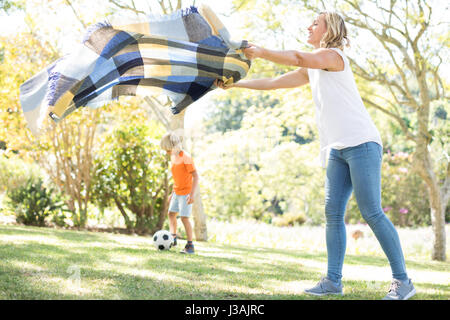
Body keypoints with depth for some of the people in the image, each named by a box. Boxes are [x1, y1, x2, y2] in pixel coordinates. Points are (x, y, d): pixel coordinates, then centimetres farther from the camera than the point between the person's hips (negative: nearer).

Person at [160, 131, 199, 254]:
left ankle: (190, 246, -6)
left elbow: (195, 176, -22)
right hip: (177, 192, 9)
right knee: (171, 213, 12)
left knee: (184, 217, -11)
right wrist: (173, 193, 18)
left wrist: (192, 194, -28)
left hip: (186, 192, -9)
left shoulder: (186, 157, -19)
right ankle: (173, 238, 22)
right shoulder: (173, 156, 7)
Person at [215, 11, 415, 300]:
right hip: (338, 149, 9)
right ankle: (333, 281, 3)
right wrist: (234, 84, 24)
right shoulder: (311, 69, 22)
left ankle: (403, 281, -7)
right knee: (333, 213, 1)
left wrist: (261, 52, -13)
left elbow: (298, 58, -21)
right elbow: (272, 83, 26)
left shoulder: (333, 54, -3)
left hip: (361, 143, -9)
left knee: (372, 212, -12)